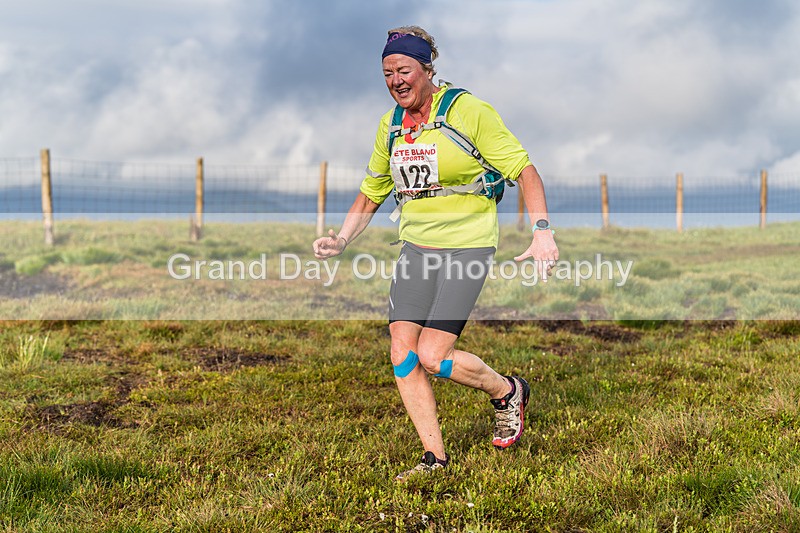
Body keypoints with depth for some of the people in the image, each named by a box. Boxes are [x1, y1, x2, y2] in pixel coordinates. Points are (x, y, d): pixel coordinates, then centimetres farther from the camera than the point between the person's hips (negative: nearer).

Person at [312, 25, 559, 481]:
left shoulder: (469, 111, -10)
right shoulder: (390, 126, 9)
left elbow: (525, 170, -9)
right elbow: (371, 194, 21)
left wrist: (543, 232, -21)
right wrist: (342, 240, 6)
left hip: (468, 247, -6)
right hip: (416, 248, 6)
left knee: (433, 356, -14)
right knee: (402, 353, -4)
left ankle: (508, 392, 15)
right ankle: (435, 457, 9)